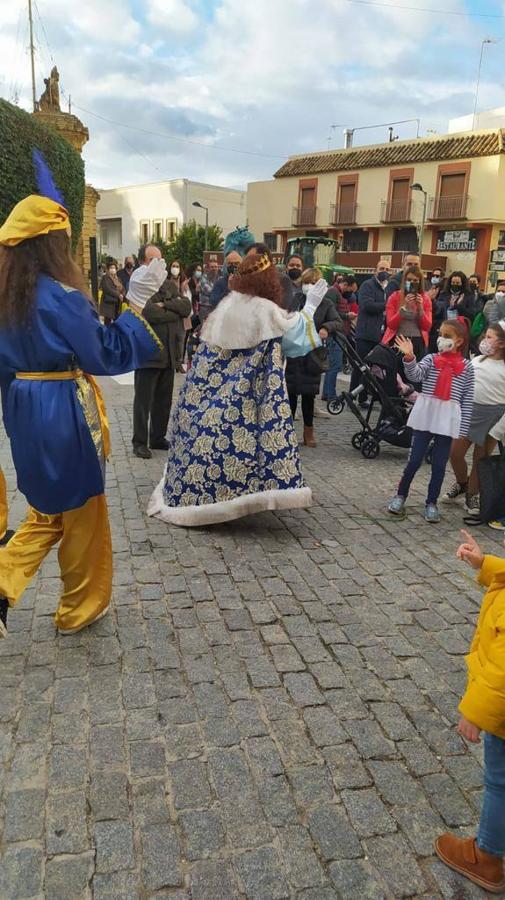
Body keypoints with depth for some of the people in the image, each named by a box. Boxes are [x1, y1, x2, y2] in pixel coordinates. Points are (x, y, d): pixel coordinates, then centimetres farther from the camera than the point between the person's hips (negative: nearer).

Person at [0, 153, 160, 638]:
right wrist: (137, 322, -5)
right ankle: (80, 607, 26)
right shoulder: (61, 296, -19)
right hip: (64, 413, -7)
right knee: (80, 509, 10)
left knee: (49, 505, 23)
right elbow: (104, 354, -14)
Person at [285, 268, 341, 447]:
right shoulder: (294, 299, 5)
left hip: (312, 355, 0)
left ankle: (308, 431, 20)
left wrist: (326, 328, -27)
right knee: (290, 392, 4)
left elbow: (337, 321, -6)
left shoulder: (326, 303, 3)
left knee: (309, 393, 7)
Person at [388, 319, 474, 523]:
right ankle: (400, 496, 23)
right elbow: (415, 375, -17)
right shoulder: (431, 359, 1)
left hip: (448, 421, 1)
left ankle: (431, 504, 22)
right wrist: (409, 357, -35)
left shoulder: (466, 367, 1)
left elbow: (468, 399, 2)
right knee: (414, 460, 4)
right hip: (425, 417, 0)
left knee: (439, 465, 8)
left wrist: (463, 428, -1)